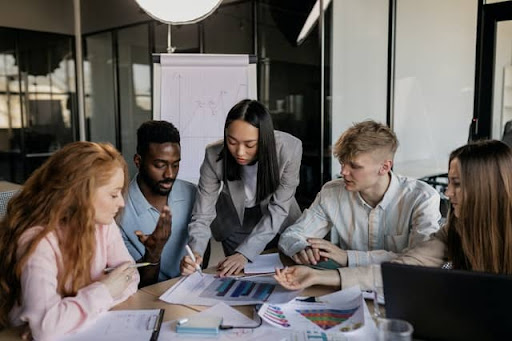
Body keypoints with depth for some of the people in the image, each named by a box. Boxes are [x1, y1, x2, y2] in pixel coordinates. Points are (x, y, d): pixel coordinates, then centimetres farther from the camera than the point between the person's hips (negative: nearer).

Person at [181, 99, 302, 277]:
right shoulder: (215, 156, -30)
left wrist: (244, 253, -35)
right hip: (235, 222, 0)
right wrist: (195, 252, -43)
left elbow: (278, 210, -27)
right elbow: (202, 215, -24)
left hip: (278, 223, 1)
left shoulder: (290, 148, -32)